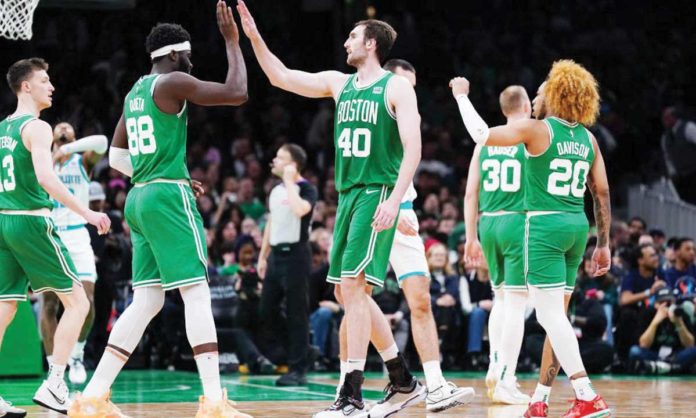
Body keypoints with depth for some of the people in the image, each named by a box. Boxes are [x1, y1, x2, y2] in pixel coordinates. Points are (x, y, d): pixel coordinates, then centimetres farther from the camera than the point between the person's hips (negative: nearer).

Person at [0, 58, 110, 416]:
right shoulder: (36, 127, -10)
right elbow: (45, 177, -24)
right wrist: (87, 213, -23)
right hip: (31, 222, -8)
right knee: (77, 301, 0)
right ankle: (53, 386, -8)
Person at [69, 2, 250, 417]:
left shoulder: (135, 92, 19)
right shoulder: (172, 83, -8)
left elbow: (117, 156, 24)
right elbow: (237, 93, -14)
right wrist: (232, 41, -3)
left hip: (139, 198, 9)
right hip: (169, 196, -9)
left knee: (148, 300, 9)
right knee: (197, 293, -9)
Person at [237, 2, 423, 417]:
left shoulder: (397, 88, -7)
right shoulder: (339, 83, 13)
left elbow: (413, 148, -13)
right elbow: (283, 77, 16)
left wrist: (395, 199, -23)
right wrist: (254, 38, 7)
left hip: (378, 194, -8)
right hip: (348, 195, 8)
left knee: (353, 286, -16)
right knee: (348, 293, 10)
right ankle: (404, 383, 20)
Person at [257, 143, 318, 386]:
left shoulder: (307, 189, -8)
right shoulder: (276, 191, 15)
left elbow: (300, 209, -29)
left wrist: (290, 181, -18)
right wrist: (263, 256, 18)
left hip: (295, 254, -8)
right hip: (276, 254, 8)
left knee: (296, 314, -6)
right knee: (266, 313, 6)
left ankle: (298, 370, -2)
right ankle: (298, 349, 23)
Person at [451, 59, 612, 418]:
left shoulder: (538, 130, -8)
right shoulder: (588, 139, 10)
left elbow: (482, 135, -7)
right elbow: (602, 193, 11)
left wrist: (462, 96, 7)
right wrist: (604, 244, 17)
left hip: (545, 225, -7)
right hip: (577, 226, 7)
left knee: (551, 314, -9)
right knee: (556, 315, 13)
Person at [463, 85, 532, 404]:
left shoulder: (485, 141, 10)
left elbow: (471, 193, 9)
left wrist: (471, 237, 15)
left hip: (488, 223, 5)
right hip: (519, 223, -5)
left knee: (501, 298, 20)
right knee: (515, 303, -3)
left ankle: (495, 367, 13)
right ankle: (505, 382, -6)